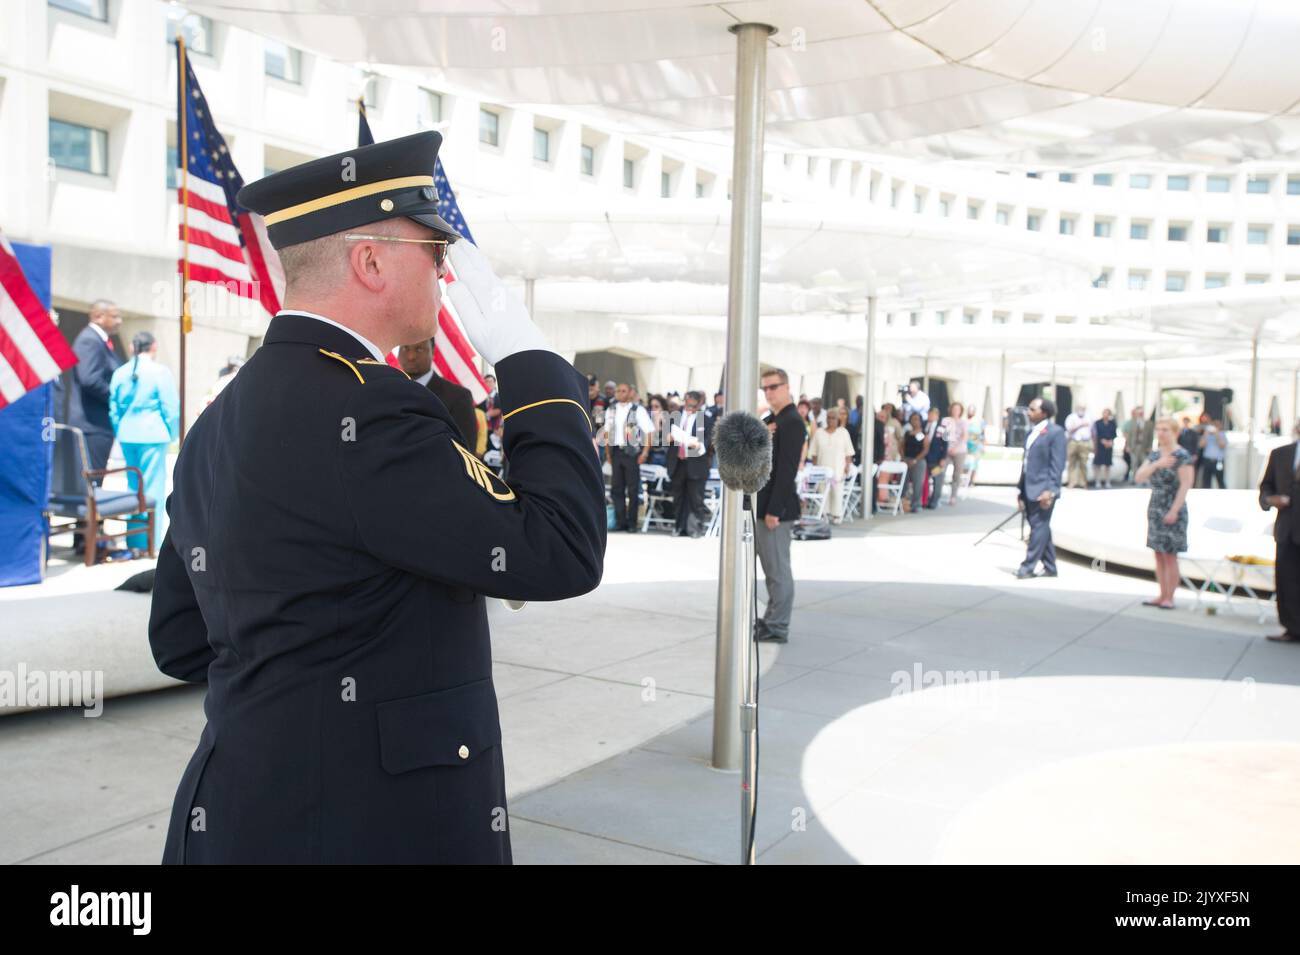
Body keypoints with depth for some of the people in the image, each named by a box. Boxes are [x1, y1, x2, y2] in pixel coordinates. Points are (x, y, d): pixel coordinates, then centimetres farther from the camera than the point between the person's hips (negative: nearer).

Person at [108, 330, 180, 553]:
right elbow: (171, 406, -7)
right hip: (153, 435, -5)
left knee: (133, 485, 14)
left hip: (127, 435, 5)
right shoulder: (160, 371, -7)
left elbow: (113, 408, 13)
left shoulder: (120, 372, 8)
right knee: (153, 486, 0)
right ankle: (150, 542, 1)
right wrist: (173, 433, 5)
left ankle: (133, 541, 18)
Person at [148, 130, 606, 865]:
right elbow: (561, 554, -22)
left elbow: (182, 639, 10)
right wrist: (524, 353, -15)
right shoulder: (363, 409, -23)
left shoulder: (221, 421, 5)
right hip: (369, 826, -8)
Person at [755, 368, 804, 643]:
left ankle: (778, 628, 5)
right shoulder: (771, 421, 16)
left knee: (778, 569, -2)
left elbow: (786, 470, -19)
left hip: (776, 507, -9)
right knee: (771, 568, 15)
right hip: (762, 505, 9)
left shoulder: (791, 423, -13)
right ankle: (771, 619, 23)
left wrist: (774, 510, -21)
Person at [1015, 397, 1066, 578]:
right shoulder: (1032, 432, 15)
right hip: (1029, 489, 8)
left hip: (1043, 489, -8)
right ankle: (1050, 567, 19)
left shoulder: (1055, 432, -8)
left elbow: (1057, 464, -13)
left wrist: (1049, 490, -19)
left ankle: (1028, 566, -2)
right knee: (1041, 528, 12)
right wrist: (1021, 489, 15)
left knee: (1039, 527, -4)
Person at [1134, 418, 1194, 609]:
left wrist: (1174, 510, -18)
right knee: (1159, 554, 10)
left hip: (1172, 510, -7)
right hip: (1155, 507, 7)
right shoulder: (1155, 454, 11)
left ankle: (1169, 598, 3)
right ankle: (1162, 595, 18)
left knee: (1170, 555, -3)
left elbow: (1185, 484, -14)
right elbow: (1140, 476, 2)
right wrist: (1157, 464, -15)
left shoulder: (1182, 455, -9)